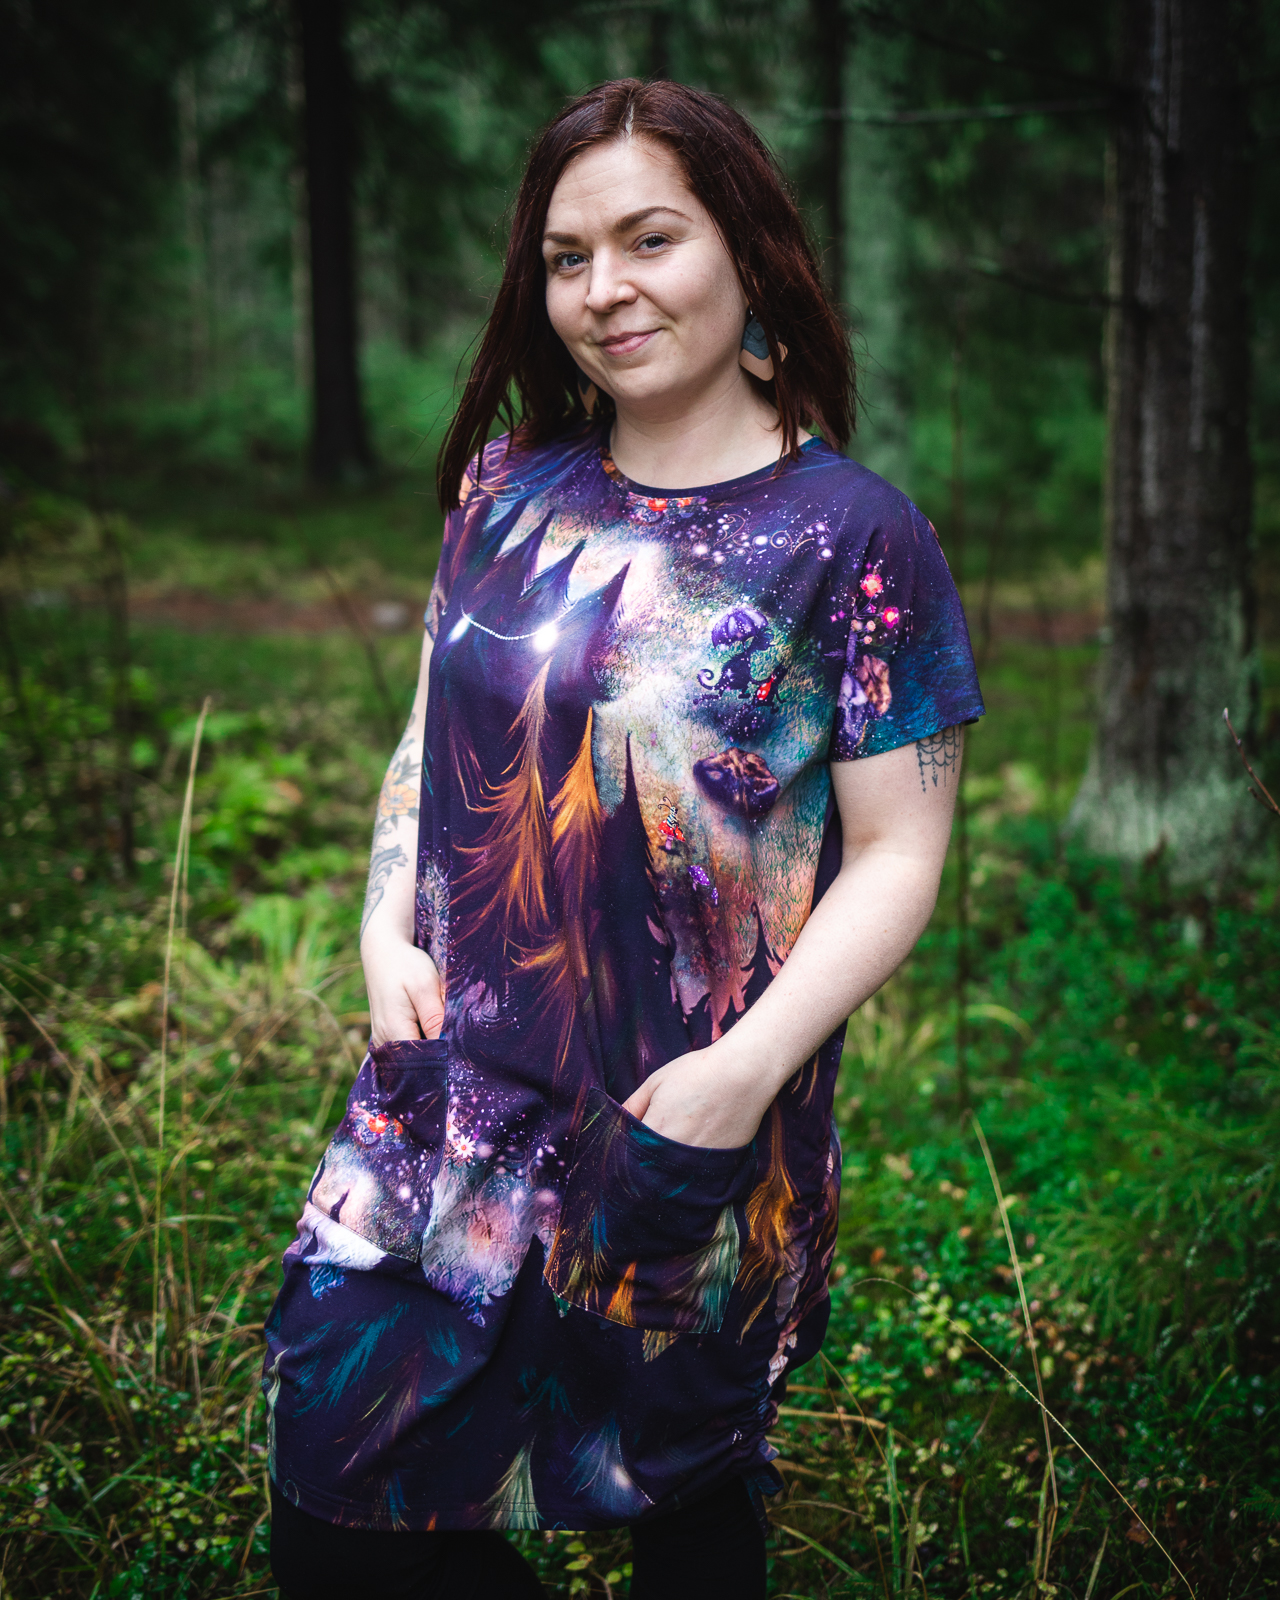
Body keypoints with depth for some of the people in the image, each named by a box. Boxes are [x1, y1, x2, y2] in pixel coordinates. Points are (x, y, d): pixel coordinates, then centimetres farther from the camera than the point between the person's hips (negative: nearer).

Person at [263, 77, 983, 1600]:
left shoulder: (854, 538, -10)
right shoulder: (510, 488, 5)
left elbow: (897, 855, -10)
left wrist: (753, 1063, -21)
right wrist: (389, 926, -2)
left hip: (688, 1134, -4)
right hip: (452, 1098, 5)